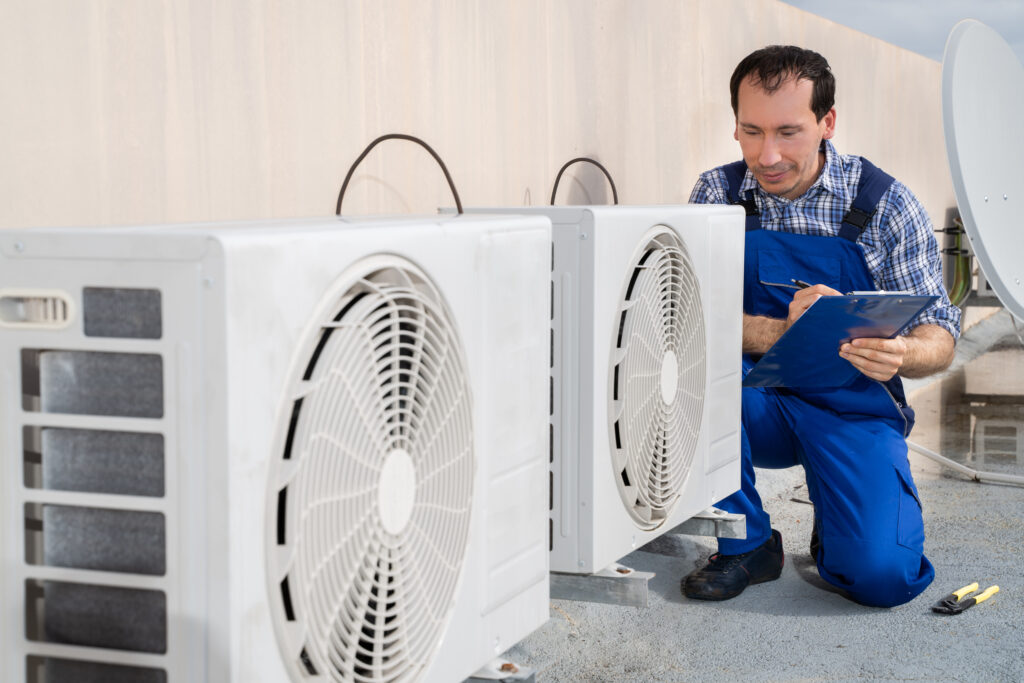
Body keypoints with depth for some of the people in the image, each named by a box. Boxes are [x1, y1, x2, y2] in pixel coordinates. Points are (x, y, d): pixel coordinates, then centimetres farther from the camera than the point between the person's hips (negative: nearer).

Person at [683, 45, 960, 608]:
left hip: (854, 409, -2)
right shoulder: (719, 193, -3)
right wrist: (780, 332, -32)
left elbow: (940, 338, -6)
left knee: (882, 576, -23)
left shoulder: (885, 204, -7)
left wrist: (901, 354, -32)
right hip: (757, 405, 2)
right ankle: (746, 542, -10)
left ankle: (834, 519, 15)